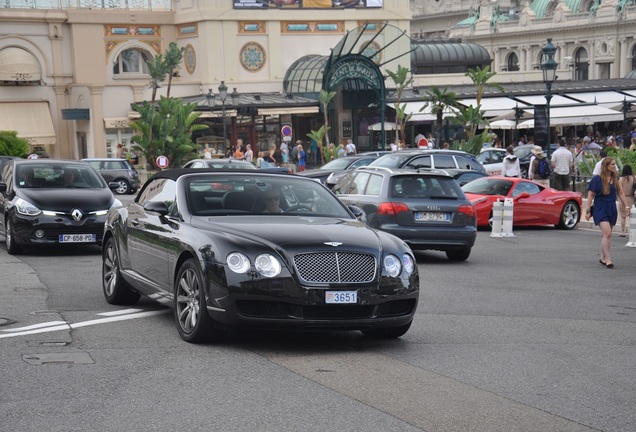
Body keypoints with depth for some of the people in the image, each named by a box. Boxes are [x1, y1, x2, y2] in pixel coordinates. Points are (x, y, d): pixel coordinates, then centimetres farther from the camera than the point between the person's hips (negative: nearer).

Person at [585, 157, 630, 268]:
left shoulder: (615, 178, 7)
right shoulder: (597, 179, -9)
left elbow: (620, 193, 14)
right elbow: (590, 195, -6)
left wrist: (626, 206, 9)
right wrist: (588, 211, -7)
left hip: (612, 209, 5)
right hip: (600, 209, -5)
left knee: (606, 235, 11)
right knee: (607, 233, -17)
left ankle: (603, 258, 23)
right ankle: (608, 259, -15)